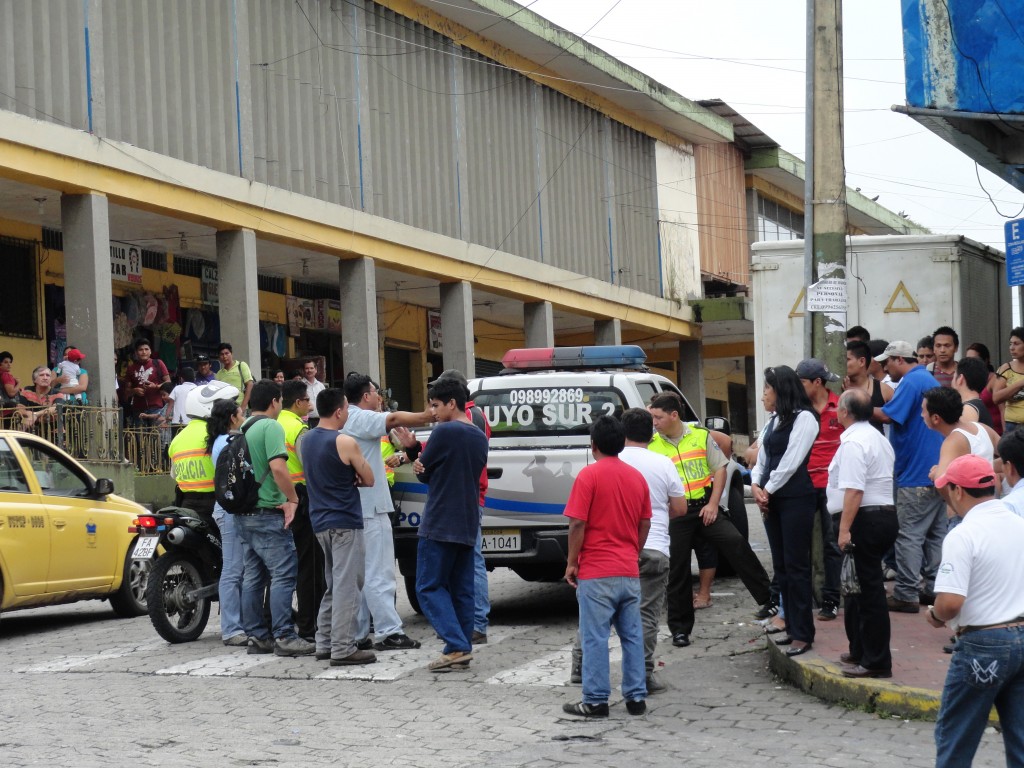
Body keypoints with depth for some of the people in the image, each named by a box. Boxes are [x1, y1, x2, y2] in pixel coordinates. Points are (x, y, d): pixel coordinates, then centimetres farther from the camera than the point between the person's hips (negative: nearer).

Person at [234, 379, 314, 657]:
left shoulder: (244, 429, 16)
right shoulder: (271, 427, -12)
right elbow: (278, 467, -24)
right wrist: (292, 499, -14)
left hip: (244, 514, 9)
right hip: (268, 513, -9)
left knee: (253, 577, 10)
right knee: (283, 574, -8)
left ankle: (257, 636, 12)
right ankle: (283, 637, -13)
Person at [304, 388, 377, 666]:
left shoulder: (307, 439, 11)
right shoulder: (344, 443, -13)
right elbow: (369, 480, -6)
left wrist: (346, 479, 4)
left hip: (320, 521, 8)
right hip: (344, 522, -8)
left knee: (333, 586, 18)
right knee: (347, 586, -7)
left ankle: (325, 643, 19)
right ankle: (343, 649, -10)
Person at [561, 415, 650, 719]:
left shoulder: (590, 475, -10)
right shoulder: (637, 477, 9)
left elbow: (578, 524, -13)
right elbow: (644, 525, 13)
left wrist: (572, 562, -5)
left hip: (596, 572, -6)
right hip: (629, 571, 6)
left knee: (595, 637, -2)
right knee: (632, 635, 10)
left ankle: (596, 701, -1)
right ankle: (636, 697, 12)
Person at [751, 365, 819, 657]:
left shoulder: (803, 418, -8)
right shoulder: (774, 422, 19)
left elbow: (791, 462, -14)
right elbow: (763, 458, 18)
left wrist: (768, 490, -9)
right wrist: (756, 485, 0)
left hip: (796, 499, -9)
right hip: (771, 500, 9)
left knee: (796, 566, -8)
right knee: (781, 566, 9)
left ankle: (803, 634, -7)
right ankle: (792, 626, 16)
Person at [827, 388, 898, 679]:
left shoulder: (853, 442, -15)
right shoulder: (878, 438, 19)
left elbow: (853, 490, -23)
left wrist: (845, 529, -23)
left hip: (865, 518, -10)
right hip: (886, 512, 10)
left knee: (868, 589, -7)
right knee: (866, 587, 18)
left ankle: (876, 661, -6)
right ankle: (861, 651, 26)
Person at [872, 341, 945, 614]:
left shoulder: (910, 382, -15)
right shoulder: (930, 380, 16)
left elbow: (888, 415, -24)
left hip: (916, 474, -10)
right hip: (937, 470, 10)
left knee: (909, 535, -7)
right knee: (935, 532, 13)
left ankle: (906, 594, -7)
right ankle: (935, 588, 16)